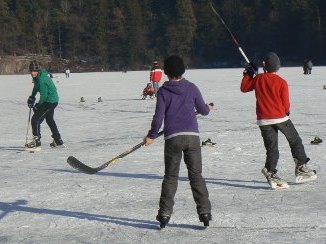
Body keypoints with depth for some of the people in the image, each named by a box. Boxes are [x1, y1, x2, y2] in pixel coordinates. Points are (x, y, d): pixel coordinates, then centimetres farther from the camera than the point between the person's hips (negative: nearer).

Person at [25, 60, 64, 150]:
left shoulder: (41, 79, -25)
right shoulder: (38, 77, 4)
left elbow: (44, 95, -23)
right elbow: (36, 87, 24)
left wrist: (37, 106, -11)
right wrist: (32, 97, 17)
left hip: (50, 101, -11)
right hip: (54, 100, 11)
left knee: (35, 119, -12)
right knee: (49, 119, 27)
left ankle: (36, 142, -10)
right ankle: (58, 141, 38)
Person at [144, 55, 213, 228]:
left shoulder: (163, 91, 1)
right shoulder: (192, 88, 5)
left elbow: (159, 116, -3)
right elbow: (203, 110, 12)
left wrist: (151, 135, 9)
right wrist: (208, 108, 36)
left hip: (173, 138, -1)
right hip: (192, 136, 1)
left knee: (170, 177, 8)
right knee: (196, 175, 6)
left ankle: (164, 214, 8)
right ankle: (205, 212, 4)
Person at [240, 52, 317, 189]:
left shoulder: (258, 79, -1)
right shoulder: (282, 82, -7)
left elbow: (244, 88, 14)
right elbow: (286, 104, -5)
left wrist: (248, 74, 23)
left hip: (263, 120, 3)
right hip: (280, 117, -3)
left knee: (271, 148, 5)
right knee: (295, 141, 15)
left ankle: (271, 173, -7)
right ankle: (301, 168, 19)